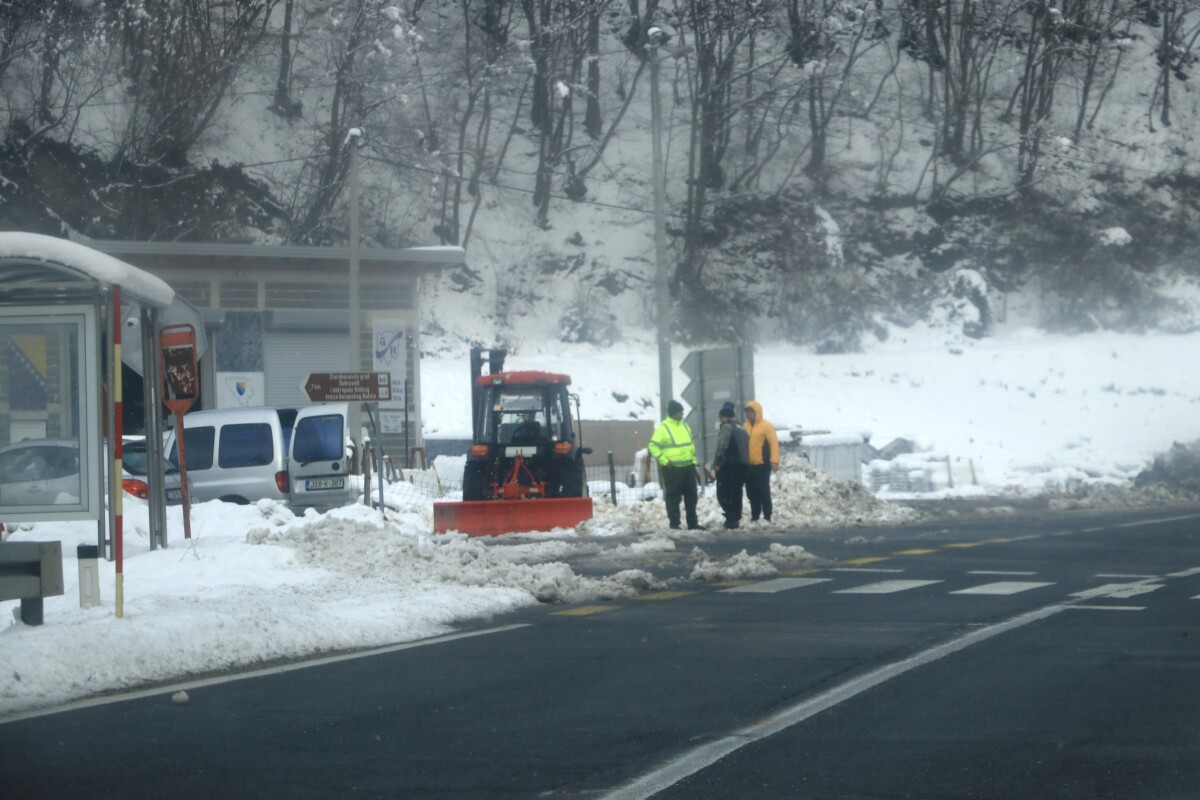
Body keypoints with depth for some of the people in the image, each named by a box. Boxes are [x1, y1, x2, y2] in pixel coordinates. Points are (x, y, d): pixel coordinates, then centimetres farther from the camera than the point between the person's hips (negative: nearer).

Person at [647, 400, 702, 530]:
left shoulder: (685, 426, 13)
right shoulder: (663, 428, -9)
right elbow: (653, 447, -11)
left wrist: (693, 460, 15)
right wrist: (664, 461, -16)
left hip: (688, 467, 7)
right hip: (672, 469, -7)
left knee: (691, 496, 9)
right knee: (673, 497, -3)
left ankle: (693, 523, 16)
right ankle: (674, 524, 2)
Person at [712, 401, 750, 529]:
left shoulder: (726, 427, -8)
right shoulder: (742, 428, 18)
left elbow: (722, 446, -18)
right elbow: (747, 446, 16)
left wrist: (716, 461, -8)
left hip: (729, 466, -8)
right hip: (743, 465, 8)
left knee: (723, 494, -6)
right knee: (736, 493, 15)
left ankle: (731, 518, -17)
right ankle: (736, 519, 15)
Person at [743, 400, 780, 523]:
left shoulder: (766, 425, -4)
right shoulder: (745, 426, 13)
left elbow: (774, 443, -9)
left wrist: (775, 461, -18)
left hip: (762, 465, -6)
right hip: (748, 466, 6)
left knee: (763, 491, -5)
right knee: (751, 493, 9)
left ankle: (767, 516, 0)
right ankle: (755, 516, 16)